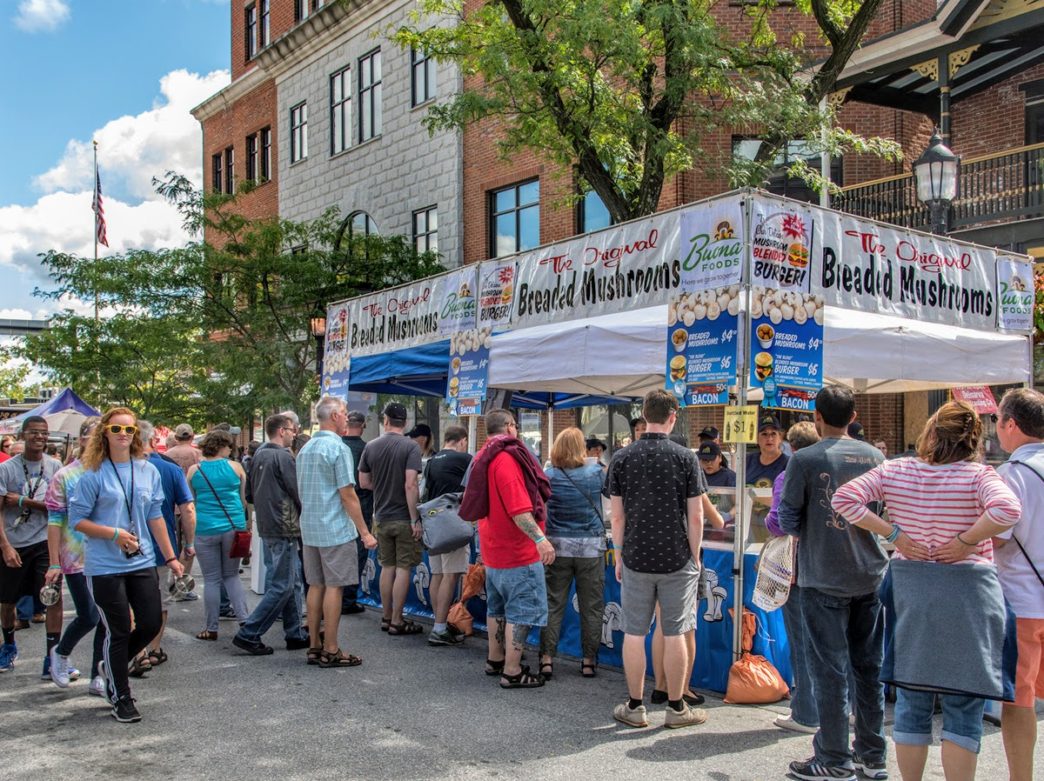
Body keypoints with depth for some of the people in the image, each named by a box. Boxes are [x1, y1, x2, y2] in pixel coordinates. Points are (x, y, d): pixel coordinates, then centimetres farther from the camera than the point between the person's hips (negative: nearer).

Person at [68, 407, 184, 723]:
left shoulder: (148, 471, 5)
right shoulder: (94, 474, -7)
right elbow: (77, 519, -6)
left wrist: (170, 557, 11)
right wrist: (114, 534, -19)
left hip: (142, 562, 5)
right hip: (105, 566, -4)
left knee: (151, 624, 6)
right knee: (118, 631, 3)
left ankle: (112, 665, 35)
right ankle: (120, 698, 21)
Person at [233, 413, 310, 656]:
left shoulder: (258, 456, 12)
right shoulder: (282, 456, -14)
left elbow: (249, 494, 17)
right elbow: (298, 492, -14)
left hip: (267, 528, 9)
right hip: (284, 529, -9)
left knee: (291, 581, 15)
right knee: (281, 586, -4)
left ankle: (295, 634, 19)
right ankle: (248, 634, -3)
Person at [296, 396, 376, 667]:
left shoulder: (304, 450, 13)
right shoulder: (338, 448, -13)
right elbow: (348, 495, -16)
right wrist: (365, 533, -12)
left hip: (309, 529, 8)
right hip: (336, 530, -8)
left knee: (316, 586, 12)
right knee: (334, 587, -3)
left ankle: (315, 647, 17)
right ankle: (330, 651, 1)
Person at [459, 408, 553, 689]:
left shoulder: (484, 457, 11)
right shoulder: (506, 458, -20)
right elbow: (518, 508, -29)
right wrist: (540, 539, -34)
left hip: (494, 548, 10)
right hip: (518, 550, -10)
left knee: (497, 607, 20)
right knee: (521, 611, -4)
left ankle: (495, 660, 31)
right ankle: (512, 673, -1)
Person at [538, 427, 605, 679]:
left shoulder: (549, 476, -3)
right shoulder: (595, 473, -2)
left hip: (557, 546, 1)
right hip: (590, 547, 0)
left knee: (553, 604, 7)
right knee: (591, 606, 7)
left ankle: (547, 658, 7)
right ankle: (589, 661, 13)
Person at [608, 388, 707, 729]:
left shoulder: (622, 458, -1)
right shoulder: (685, 458, -6)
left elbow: (617, 516, 0)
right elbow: (696, 516, -4)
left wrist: (619, 556, 10)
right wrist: (695, 556, 7)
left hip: (635, 560, 1)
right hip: (677, 561, -1)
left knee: (634, 634, 8)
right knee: (674, 636, 7)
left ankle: (634, 707, 17)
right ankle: (676, 708, 17)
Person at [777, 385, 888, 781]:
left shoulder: (804, 459, -10)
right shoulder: (874, 456, 4)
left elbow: (788, 520, -8)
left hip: (824, 579, -5)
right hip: (870, 574, 5)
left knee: (830, 669, 2)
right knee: (870, 666, 12)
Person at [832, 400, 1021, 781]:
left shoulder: (895, 471, -2)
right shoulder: (978, 475, -10)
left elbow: (844, 498, -7)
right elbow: (1007, 509, -27)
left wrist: (893, 533, -5)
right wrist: (966, 541, -14)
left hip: (910, 590, 3)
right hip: (967, 593, -3)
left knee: (912, 701, 14)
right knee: (963, 707, 7)